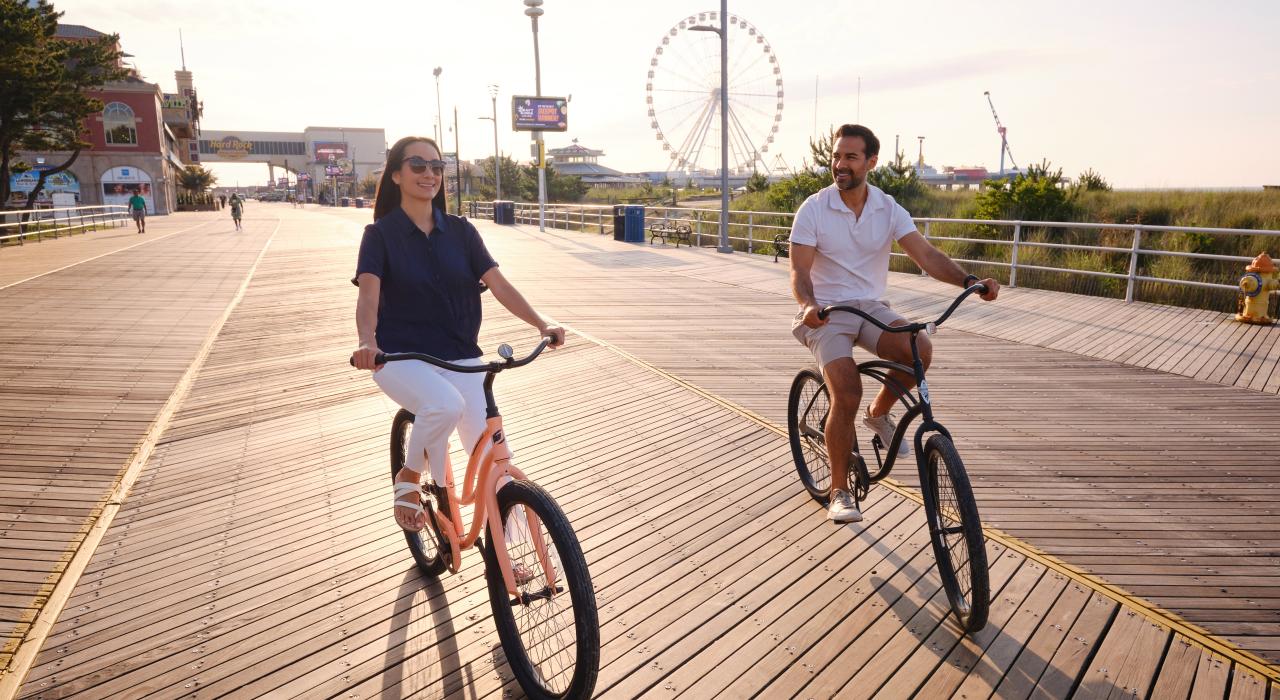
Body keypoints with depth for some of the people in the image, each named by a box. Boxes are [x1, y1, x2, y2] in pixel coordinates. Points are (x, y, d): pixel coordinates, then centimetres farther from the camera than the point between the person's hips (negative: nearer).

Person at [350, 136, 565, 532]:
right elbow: (369, 294, -17)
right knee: (445, 404, -37)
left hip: (460, 358, 3)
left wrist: (542, 324, -19)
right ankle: (410, 478, -6)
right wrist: (367, 341, -38)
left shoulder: (460, 231, 6)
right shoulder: (381, 233, -2)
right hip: (401, 356, -3)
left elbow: (498, 284, -3)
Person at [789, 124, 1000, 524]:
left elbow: (926, 255, -7)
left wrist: (968, 280, -24)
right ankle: (839, 492, -4)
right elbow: (799, 271, -12)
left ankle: (879, 413, 4)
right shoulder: (813, 209, -7)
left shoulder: (888, 209, 1)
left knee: (919, 350, -27)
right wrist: (808, 305, -33)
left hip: (871, 307, 3)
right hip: (826, 313, -3)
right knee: (847, 393, -23)